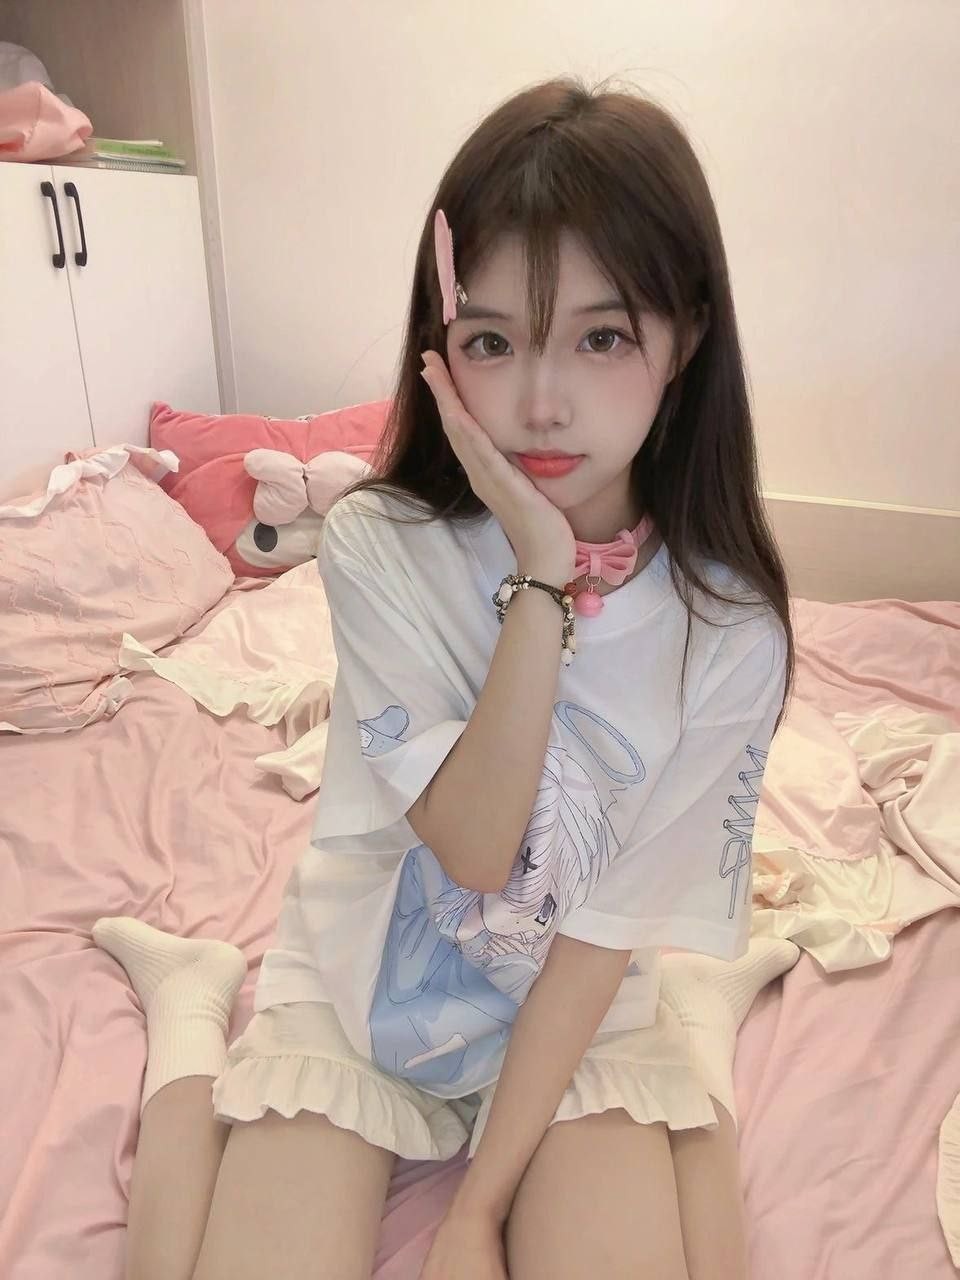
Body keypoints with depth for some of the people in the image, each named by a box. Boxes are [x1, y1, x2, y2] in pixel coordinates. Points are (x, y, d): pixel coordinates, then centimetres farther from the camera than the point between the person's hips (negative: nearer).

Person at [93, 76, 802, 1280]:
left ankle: (711, 1006, 13)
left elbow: (615, 917, -14)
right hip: (368, 967, 0)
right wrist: (542, 577, -33)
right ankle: (191, 1011, 15)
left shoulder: (728, 622, -17)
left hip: (585, 999, 1)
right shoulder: (379, 545, -19)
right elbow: (472, 849, -23)